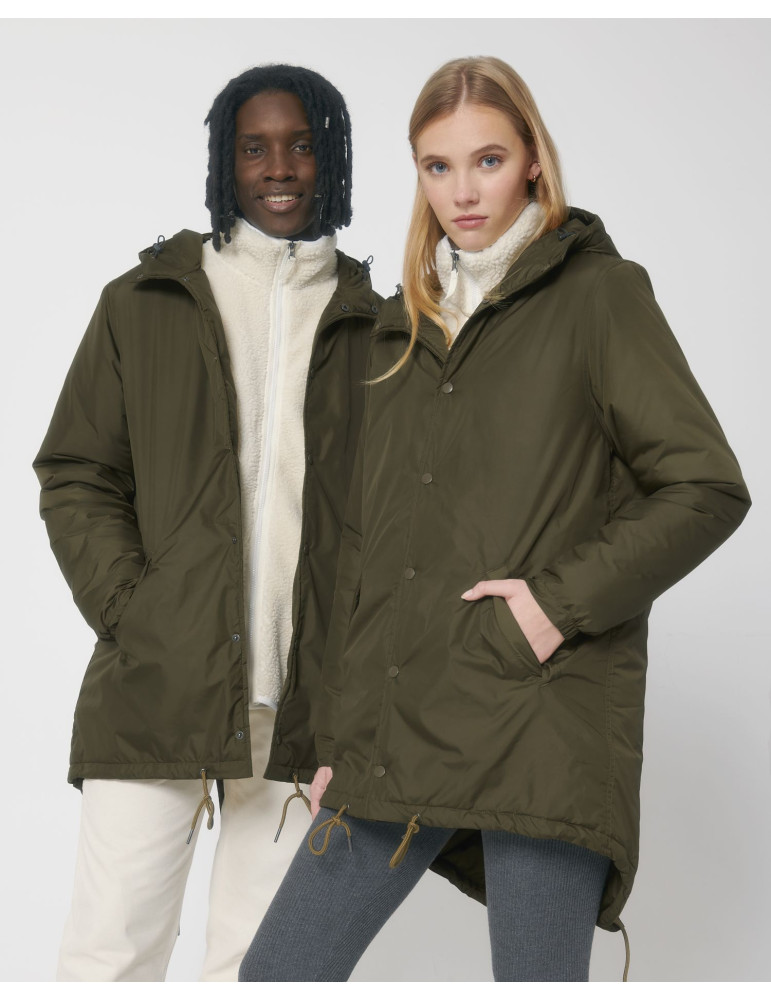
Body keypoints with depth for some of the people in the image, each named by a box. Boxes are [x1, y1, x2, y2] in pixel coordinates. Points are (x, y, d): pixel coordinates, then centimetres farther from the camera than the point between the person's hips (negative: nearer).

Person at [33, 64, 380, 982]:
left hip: (306, 701, 1)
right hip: (156, 694, -1)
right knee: (111, 947, -3)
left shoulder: (368, 324, 11)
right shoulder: (144, 304, 8)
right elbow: (74, 476, 7)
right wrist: (129, 614, -7)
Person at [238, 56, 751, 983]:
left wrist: (563, 599, -13)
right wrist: (336, 731, 13)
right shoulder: (403, 324, 17)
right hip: (396, 727, 6)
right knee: (275, 974, 6)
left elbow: (707, 489, -4)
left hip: (542, 725, -5)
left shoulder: (597, 292, 1)